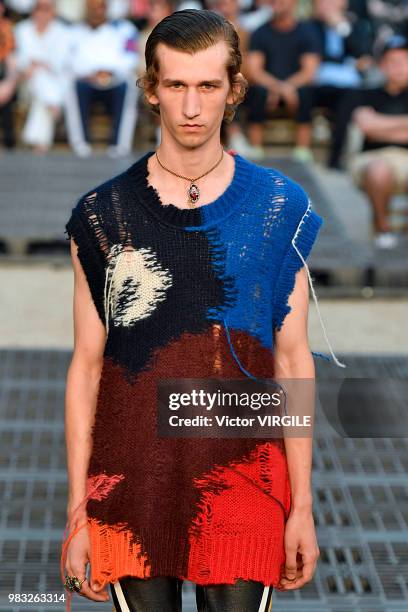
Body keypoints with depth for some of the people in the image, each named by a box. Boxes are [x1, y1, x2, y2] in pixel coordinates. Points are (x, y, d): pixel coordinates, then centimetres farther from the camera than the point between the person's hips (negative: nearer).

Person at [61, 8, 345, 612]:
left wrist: (303, 506, 1)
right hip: (131, 488, 0)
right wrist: (77, 514, -1)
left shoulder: (280, 208, 1)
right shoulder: (102, 214, 0)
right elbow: (87, 366, 2)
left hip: (245, 483, 0)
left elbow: (293, 359, 3)